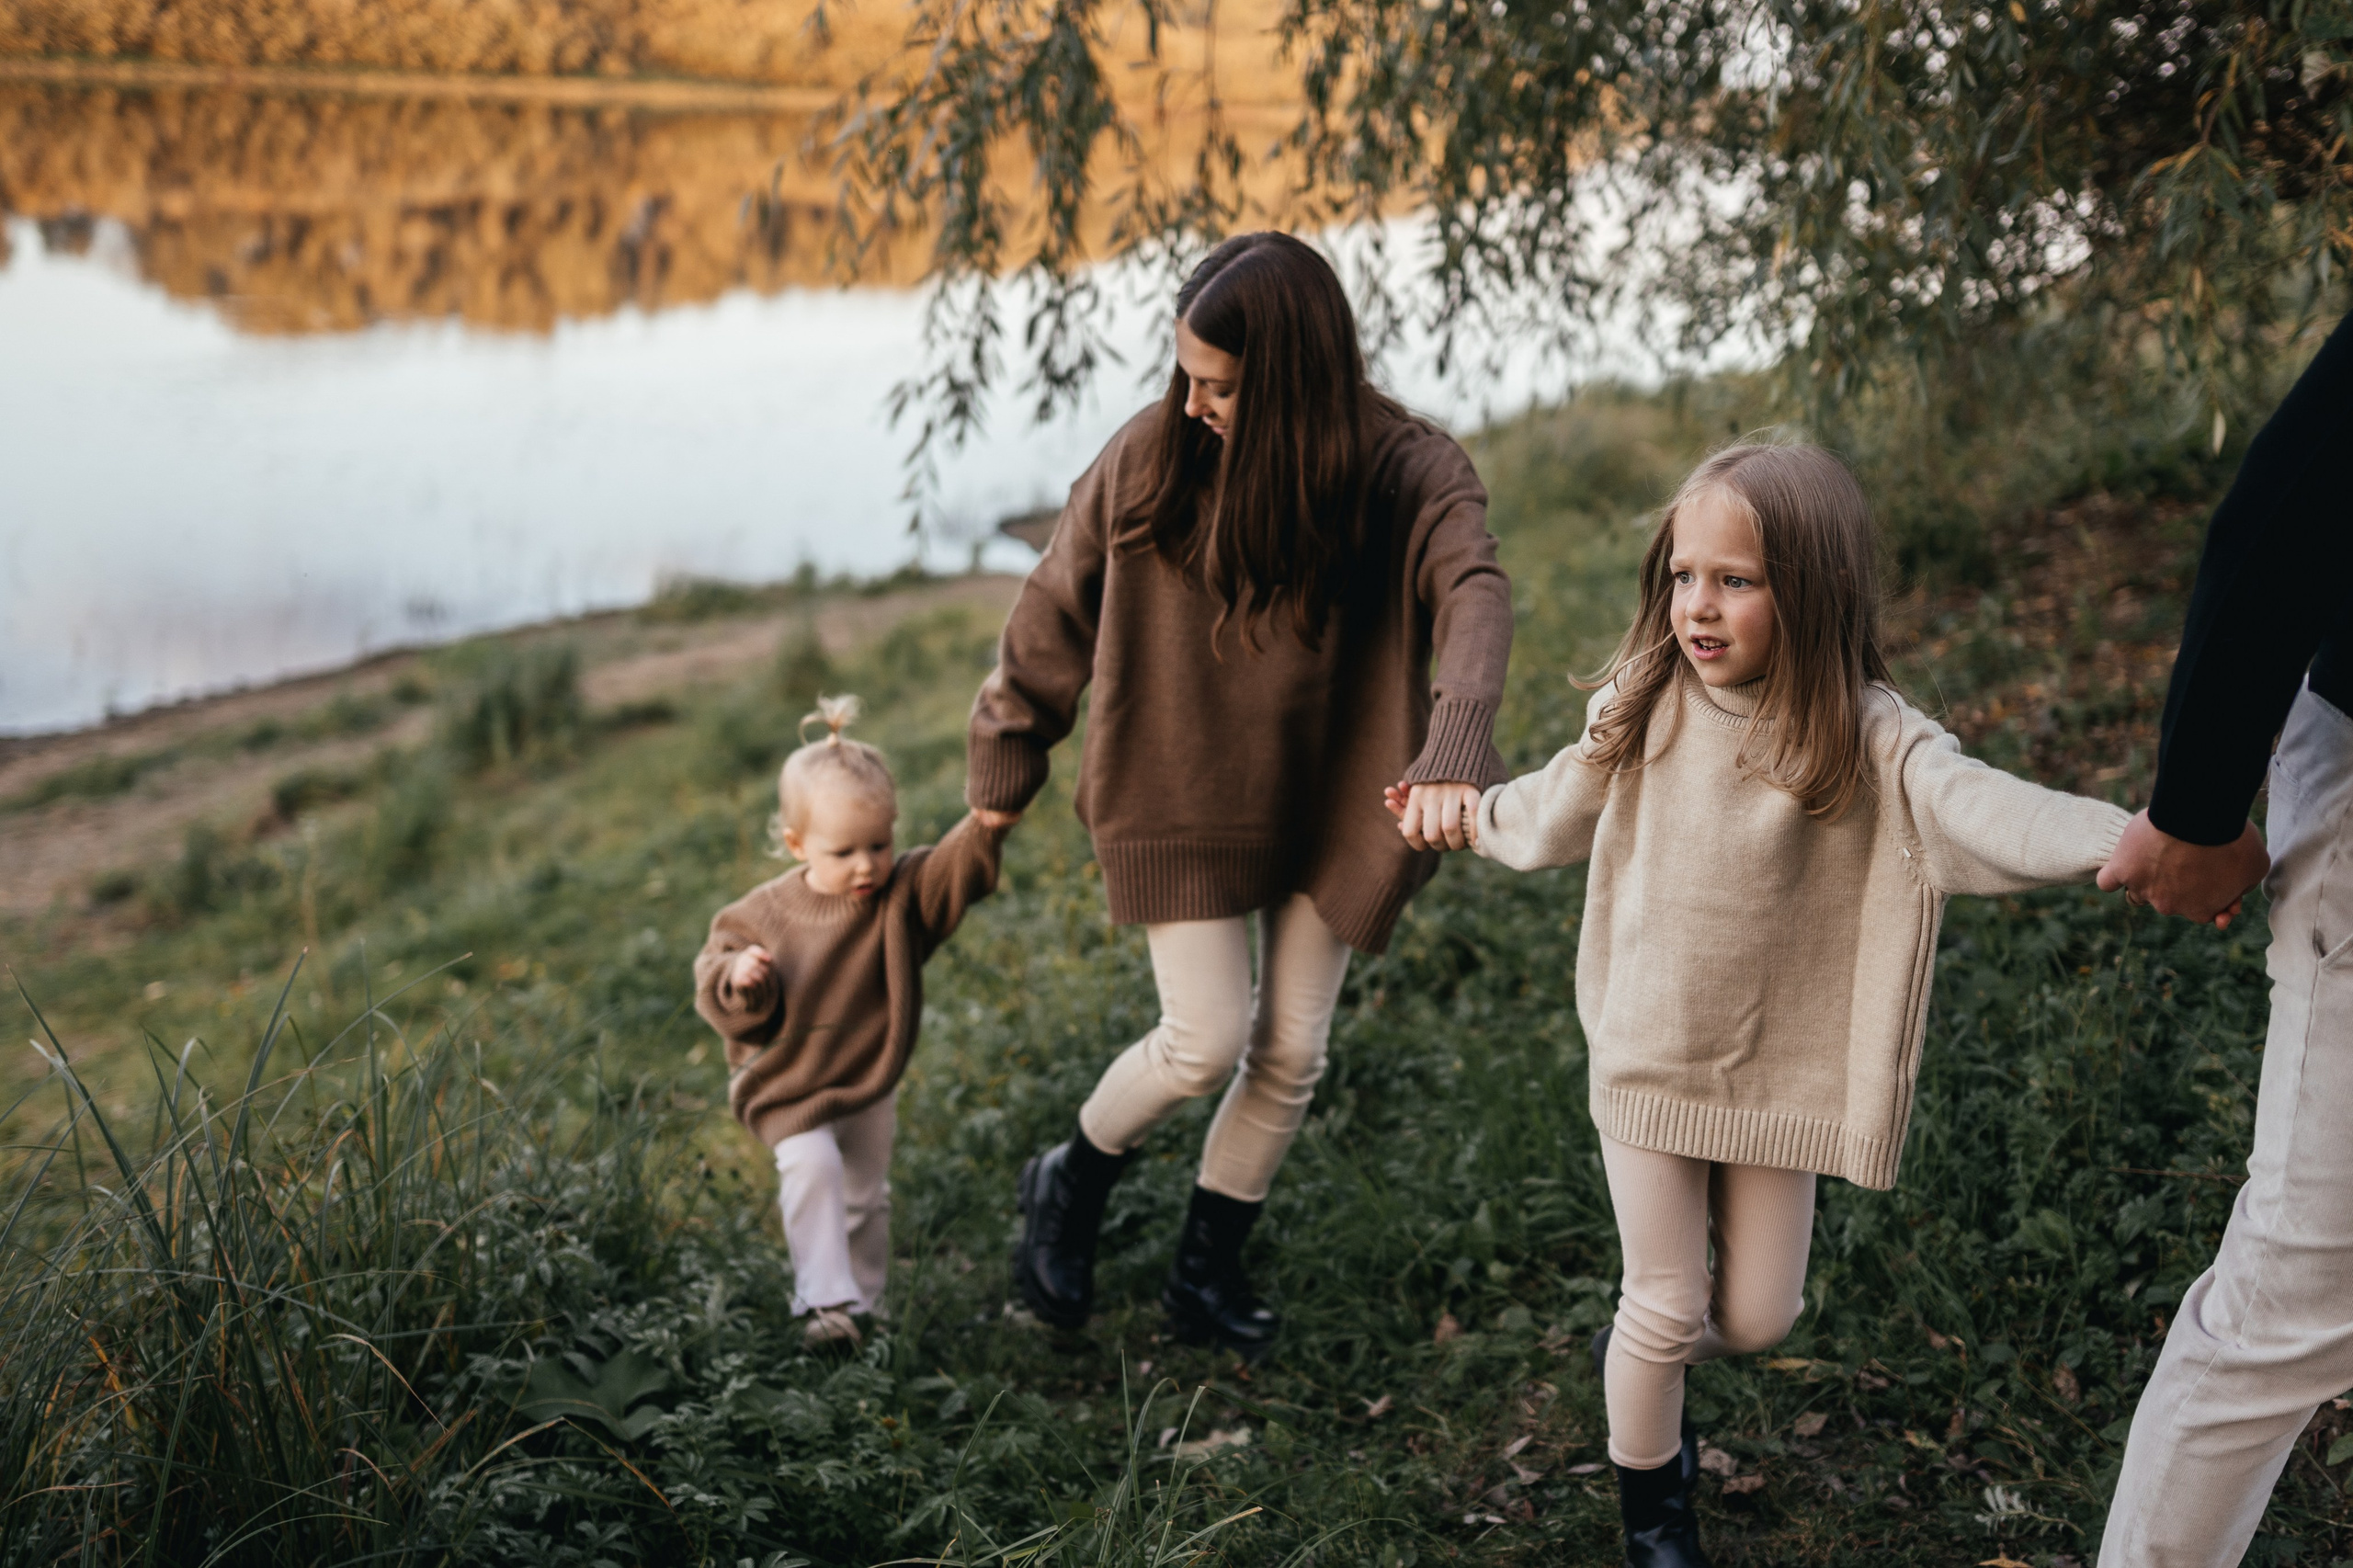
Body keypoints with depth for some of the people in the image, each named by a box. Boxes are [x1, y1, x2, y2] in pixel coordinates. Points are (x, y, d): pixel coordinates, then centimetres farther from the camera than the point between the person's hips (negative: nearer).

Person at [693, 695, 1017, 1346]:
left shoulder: (904, 894, -11)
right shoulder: (763, 915, -13)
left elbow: (954, 871, -29)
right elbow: (715, 984, -8)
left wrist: (984, 829, -49)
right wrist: (738, 979, -31)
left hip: (870, 1081, 3)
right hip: (790, 1085, -3)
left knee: (866, 1195, 14)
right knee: (812, 1167, -25)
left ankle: (862, 1301, 33)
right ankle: (824, 1299, -19)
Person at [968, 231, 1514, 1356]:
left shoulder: (1407, 472, -18)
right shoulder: (1150, 459, -15)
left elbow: (1472, 597, -37)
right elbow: (1055, 617, -2)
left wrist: (1451, 755, -56)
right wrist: (1003, 775, 6)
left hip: (1325, 804, 2)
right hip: (1180, 799, -1)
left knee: (1291, 1054, 9)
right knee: (1205, 1043, -4)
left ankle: (1206, 1273, 29)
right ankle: (1072, 1182, 25)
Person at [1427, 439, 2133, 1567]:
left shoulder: (1866, 739, -19)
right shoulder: (1643, 711, -9)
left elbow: (1983, 808, -38)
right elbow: (1555, 815, 13)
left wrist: (2127, 838, -57)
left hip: (1778, 1072, 0)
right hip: (1647, 1061, 0)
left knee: (1760, 1314, 12)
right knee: (1666, 1309, 8)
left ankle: (1635, 1357, 46)